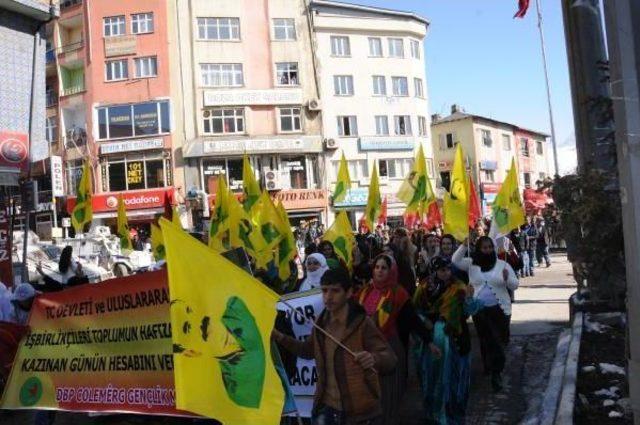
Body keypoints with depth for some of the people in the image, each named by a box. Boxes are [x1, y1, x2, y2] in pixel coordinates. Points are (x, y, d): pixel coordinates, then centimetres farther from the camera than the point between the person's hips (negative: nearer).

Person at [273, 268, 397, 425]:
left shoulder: (362, 324, -16)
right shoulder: (321, 323, 2)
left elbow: (391, 359, -22)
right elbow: (308, 350, 20)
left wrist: (374, 358, -43)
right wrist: (281, 338, 6)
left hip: (358, 411, -5)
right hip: (325, 408, 5)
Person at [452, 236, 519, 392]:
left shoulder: (503, 265, -1)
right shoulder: (472, 263, 3)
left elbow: (515, 285, 0)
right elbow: (455, 261, -8)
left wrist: (507, 279, -23)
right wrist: (464, 245, -17)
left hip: (499, 309, -2)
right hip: (479, 309, 2)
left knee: (498, 341, -5)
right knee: (485, 340, 12)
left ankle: (496, 373, 1)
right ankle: (488, 366, 31)